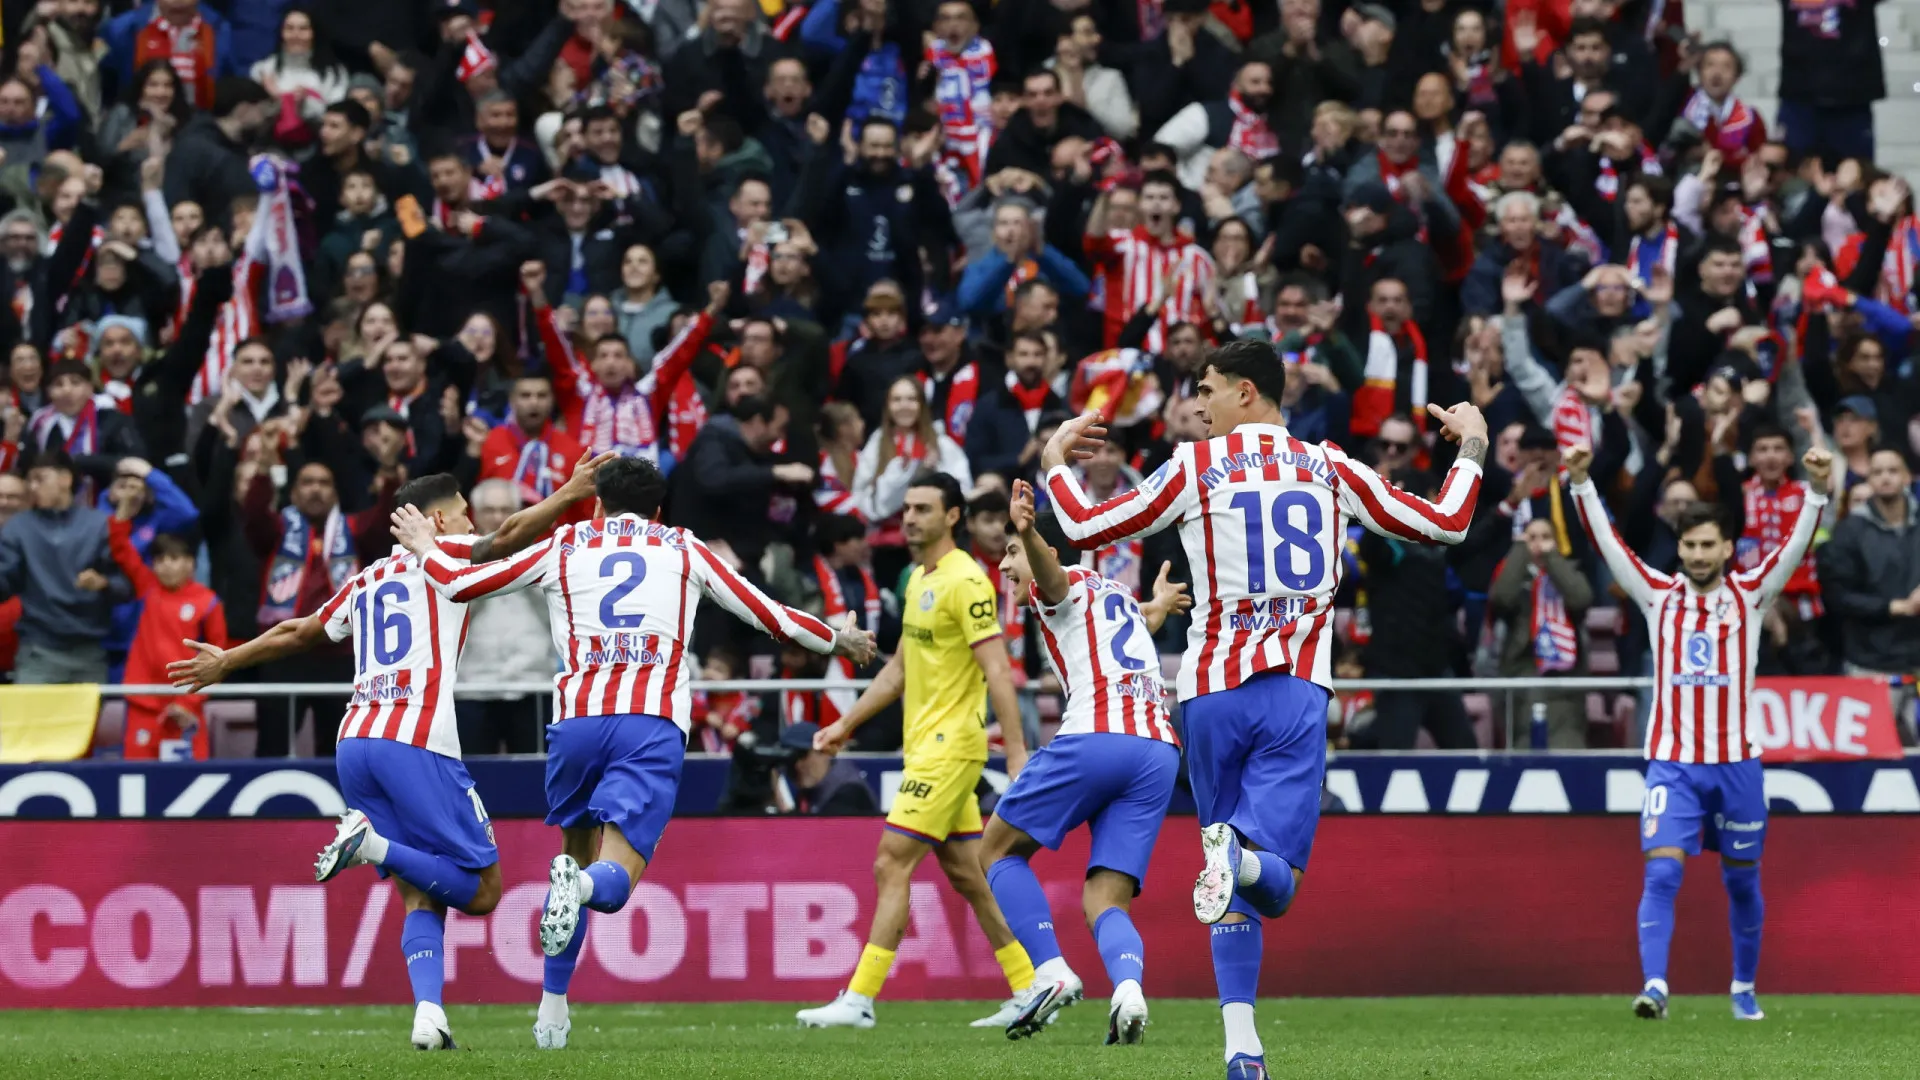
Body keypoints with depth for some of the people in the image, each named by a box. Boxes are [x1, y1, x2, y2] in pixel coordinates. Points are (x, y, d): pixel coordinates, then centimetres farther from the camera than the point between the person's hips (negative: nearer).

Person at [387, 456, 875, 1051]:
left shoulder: (565, 546, 19)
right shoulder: (684, 551, 20)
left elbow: (459, 583, 20)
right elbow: (767, 615, 24)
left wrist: (426, 548, 41)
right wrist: (837, 640, 40)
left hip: (577, 718, 1)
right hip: (653, 726, -1)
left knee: (579, 854, 23)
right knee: (614, 879, -6)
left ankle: (551, 1011, 16)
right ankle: (581, 886, -45)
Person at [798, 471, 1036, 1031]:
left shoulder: (966, 581, -14)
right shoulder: (918, 580, 14)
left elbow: (998, 671, -19)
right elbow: (900, 668, 24)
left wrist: (1016, 750, -24)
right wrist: (847, 724, 23)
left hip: (949, 747, -10)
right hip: (926, 747, 10)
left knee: (891, 865, -11)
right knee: (967, 875, 11)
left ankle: (859, 1001, -11)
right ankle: (1028, 993, 16)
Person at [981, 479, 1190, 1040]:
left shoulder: (1059, 586, 8)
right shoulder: (1120, 597, 31)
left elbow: (1049, 568, -19)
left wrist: (1028, 531, -40)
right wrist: (1157, 608, 79)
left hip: (1096, 736, -7)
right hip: (1160, 748, 7)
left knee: (998, 849, 12)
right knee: (1105, 903, 3)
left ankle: (1051, 971, -5)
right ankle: (1129, 987, -28)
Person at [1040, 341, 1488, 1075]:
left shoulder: (1196, 467, 1)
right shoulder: (1328, 470, 8)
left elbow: (1086, 529, 3)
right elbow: (1444, 526, 12)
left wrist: (1055, 462, 22)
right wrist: (1472, 451, 29)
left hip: (1215, 692, 0)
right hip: (1297, 695, 0)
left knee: (1236, 895, 11)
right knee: (1273, 885, -4)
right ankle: (1244, 857, -41)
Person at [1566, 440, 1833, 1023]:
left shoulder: (1750, 595, 3)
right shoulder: (1659, 596, 4)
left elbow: (1796, 546, -9)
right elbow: (1608, 542, -2)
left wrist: (1817, 491, -24)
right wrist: (1581, 484, -14)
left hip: (1737, 763, 0)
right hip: (1673, 762, 0)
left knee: (1742, 881, 11)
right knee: (1662, 872, -16)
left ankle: (1745, 987, 27)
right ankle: (1654, 985, -22)